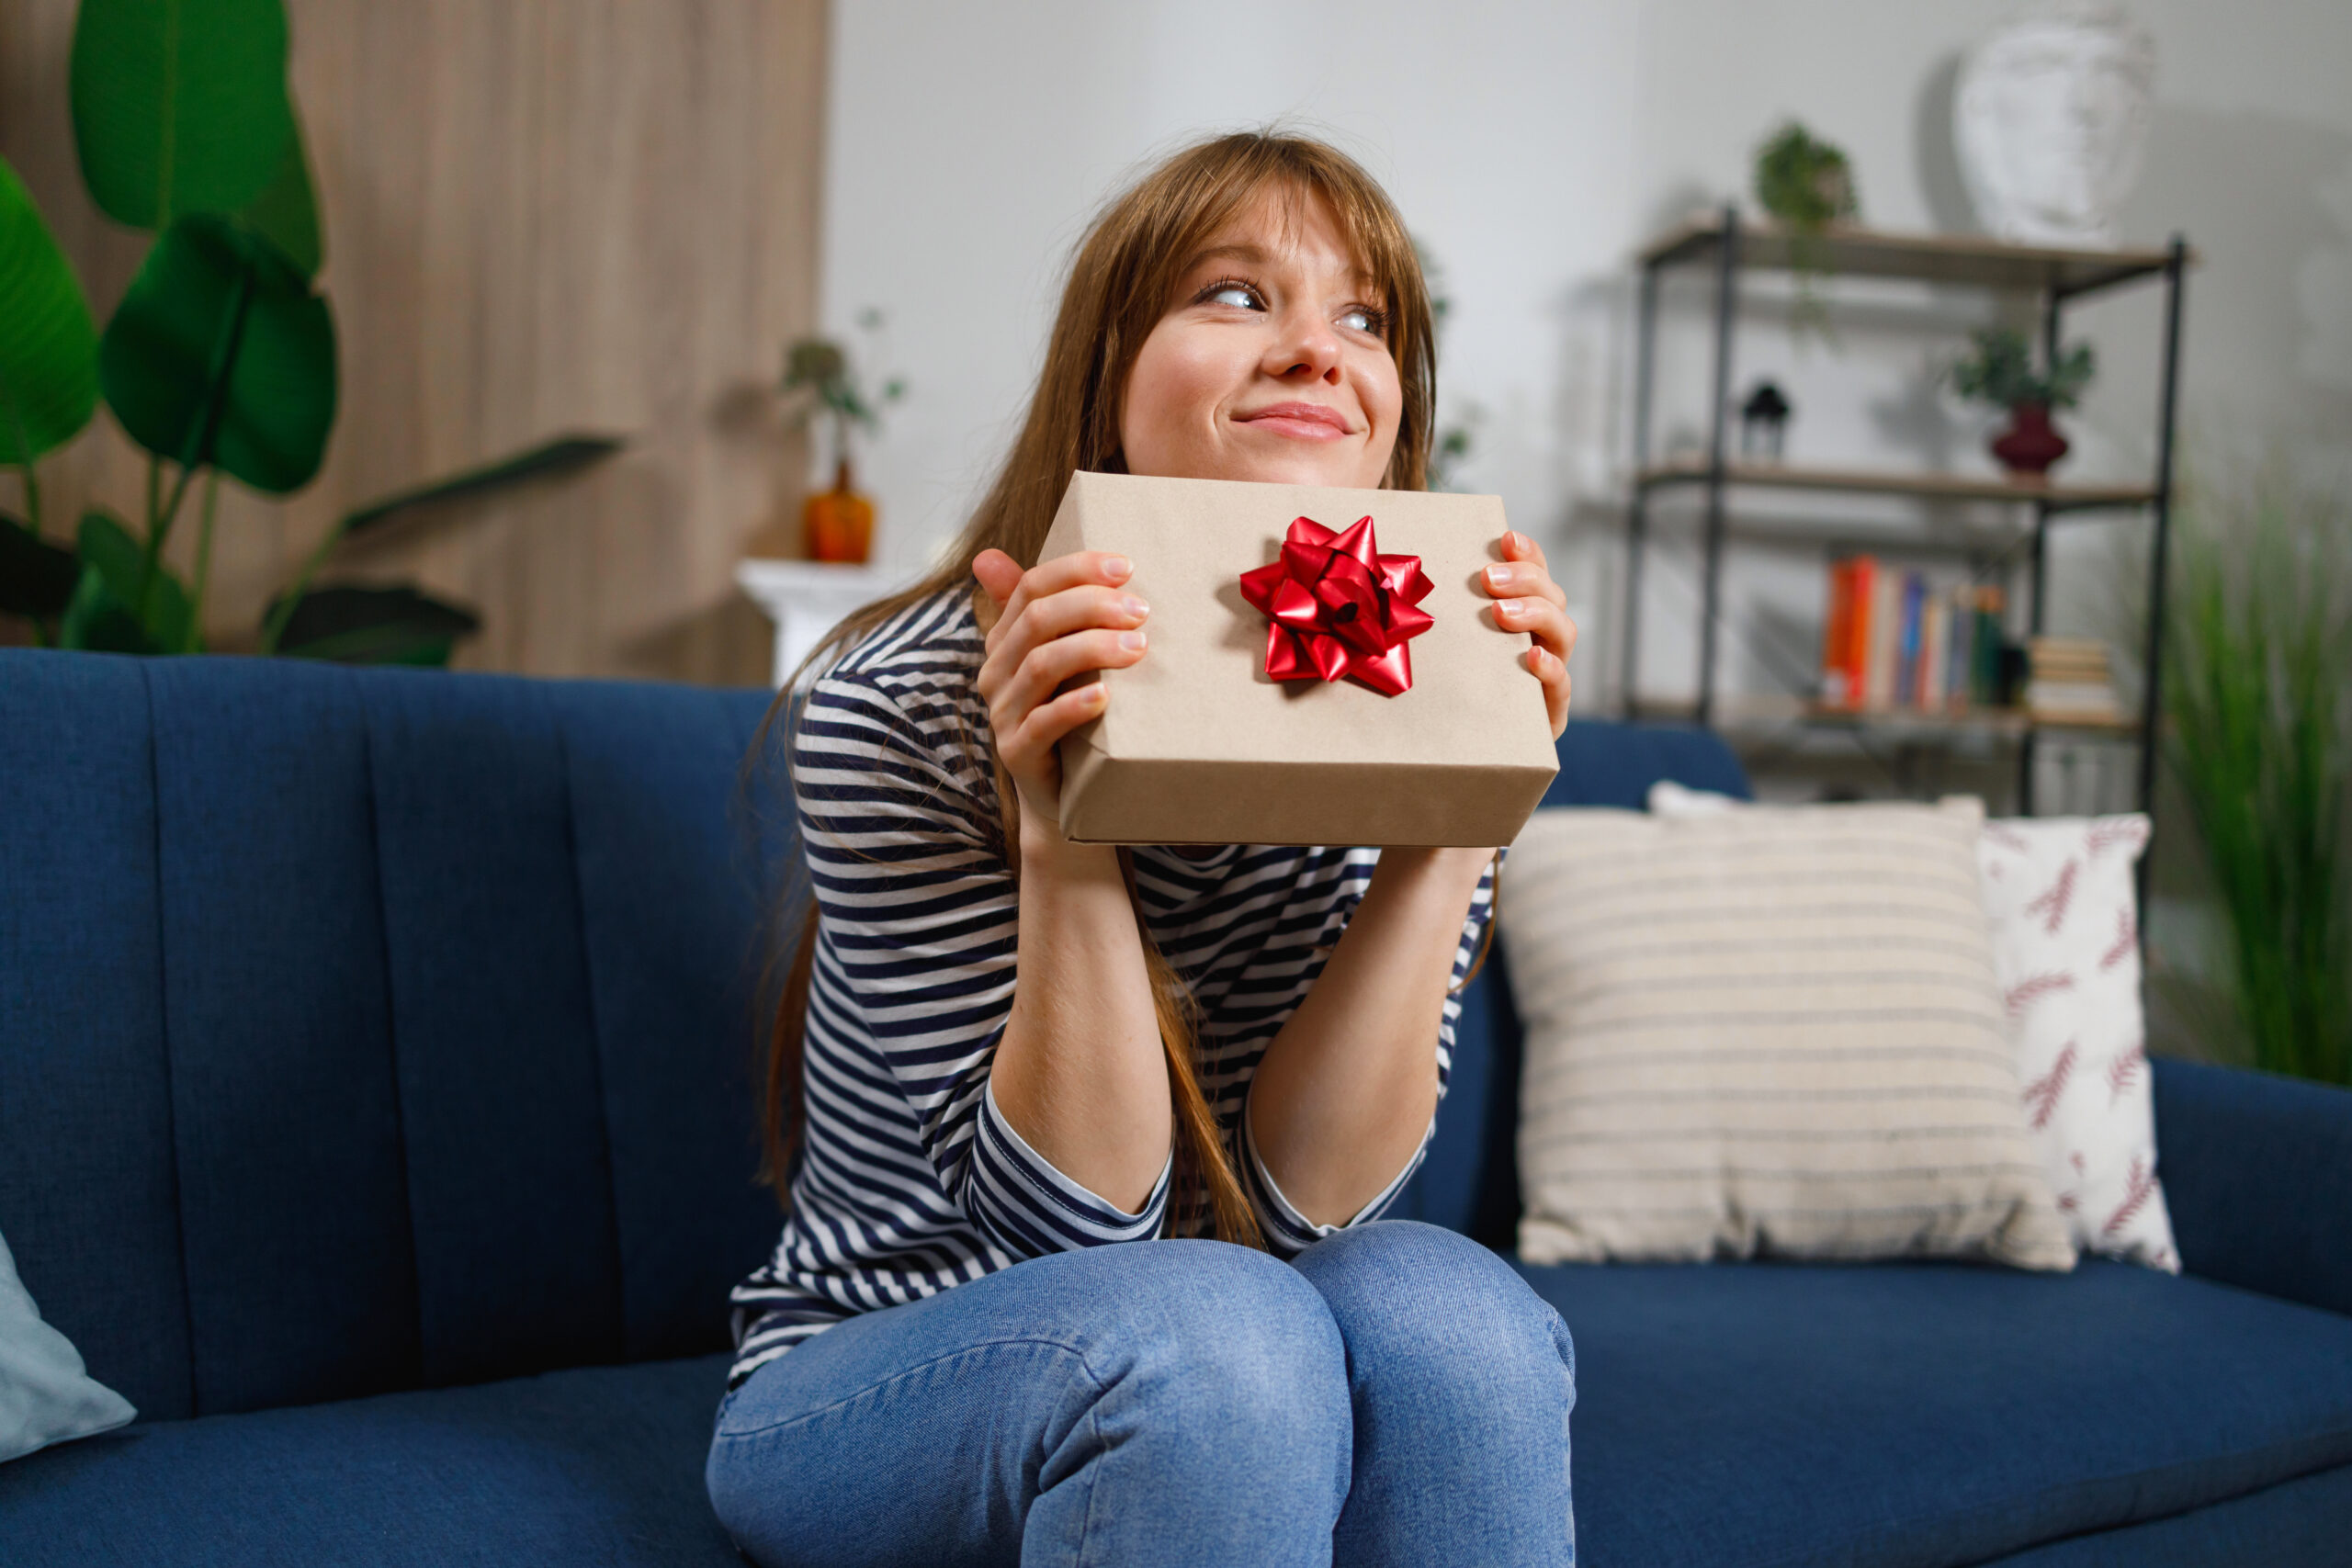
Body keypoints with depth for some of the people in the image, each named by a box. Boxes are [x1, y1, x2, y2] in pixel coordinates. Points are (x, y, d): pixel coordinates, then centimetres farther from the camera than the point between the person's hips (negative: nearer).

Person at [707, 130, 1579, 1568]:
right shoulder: (898, 708, -18)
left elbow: (1301, 1194, -15)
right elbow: (1073, 1213, -20)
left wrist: (1454, 830, -25)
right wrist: (1061, 835, -33)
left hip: (1225, 1383, 3)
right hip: (862, 1383, -3)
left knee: (1438, 1304, -29)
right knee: (1209, 1330, -34)